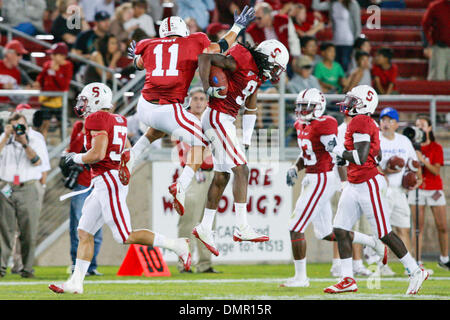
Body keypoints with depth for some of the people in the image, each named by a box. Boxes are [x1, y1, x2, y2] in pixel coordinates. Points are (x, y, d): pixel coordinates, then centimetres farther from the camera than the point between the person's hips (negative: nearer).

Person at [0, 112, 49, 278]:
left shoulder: (36, 141, 8)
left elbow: (37, 161, -6)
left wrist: (25, 143, -14)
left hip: (28, 189, -1)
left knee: (28, 231, -2)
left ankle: (27, 267, 4)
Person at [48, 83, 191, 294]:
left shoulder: (97, 119, -12)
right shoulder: (117, 120, 15)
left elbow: (97, 154, -21)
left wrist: (76, 158, -3)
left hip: (108, 180, -10)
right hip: (103, 185, 10)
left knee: (125, 237, -8)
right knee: (84, 232, 9)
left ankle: (176, 245, -4)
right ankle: (76, 282, 8)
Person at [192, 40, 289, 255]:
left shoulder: (257, 74, 13)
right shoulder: (241, 61, -16)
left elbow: (250, 108, 24)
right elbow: (205, 58, -20)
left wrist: (246, 139, 24)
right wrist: (207, 89, -26)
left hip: (226, 121, 10)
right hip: (217, 118, -10)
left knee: (222, 176, 14)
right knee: (241, 169, -13)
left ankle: (205, 229, 23)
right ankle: (242, 228, -15)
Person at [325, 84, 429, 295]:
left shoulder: (361, 122, -17)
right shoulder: (365, 123, 13)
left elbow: (360, 158, -24)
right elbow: (377, 157, 20)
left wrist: (337, 150, -12)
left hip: (368, 185, -10)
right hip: (354, 186, 10)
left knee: (384, 233, -3)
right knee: (340, 230, 4)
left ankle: (416, 272, 8)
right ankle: (348, 280, 7)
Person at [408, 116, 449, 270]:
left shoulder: (436, 147, 1)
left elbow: (436, 171, -9)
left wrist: (422, 159, -20)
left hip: (434, 189, 0)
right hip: (416, 188, 0)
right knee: (418, 227, -6)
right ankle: (418, 262, -6)